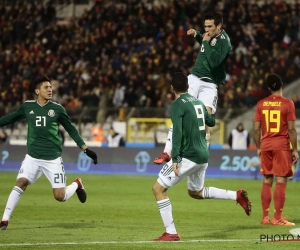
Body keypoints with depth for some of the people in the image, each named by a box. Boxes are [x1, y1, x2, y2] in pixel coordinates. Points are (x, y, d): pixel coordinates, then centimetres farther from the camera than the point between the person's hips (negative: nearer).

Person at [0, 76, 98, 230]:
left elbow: (71, 129, 6)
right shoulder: (27, 107, 1)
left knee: (60, 196, -4)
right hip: (33, 157, 1)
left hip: (53, 159, -1)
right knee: (20, 183, -18)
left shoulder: (57, 109, -2)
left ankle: (77, 184, 30)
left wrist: (85, 149, 2)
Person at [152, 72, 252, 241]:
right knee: (196, 192, 28)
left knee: (158, 188, -2)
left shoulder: (177, 105, -10)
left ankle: (171, 233, -7)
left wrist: (175, 159, -24)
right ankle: (237, 195, 17)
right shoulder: (198, 102, 12)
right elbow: (211, 122, 27)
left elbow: (177, 132, -21)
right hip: (203, 155, 8)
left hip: (188, 156, -8)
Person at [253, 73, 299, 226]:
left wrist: (258, 148, 15)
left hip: (265, 145, 4)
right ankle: (277, 218, -6)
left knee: (267, 181, 11)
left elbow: (256, 129, 4)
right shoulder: (288, 104, -6)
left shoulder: (261, 104, 4)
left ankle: (265, 217, 12)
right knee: (281, 181, -3)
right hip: (282, 145, -4)